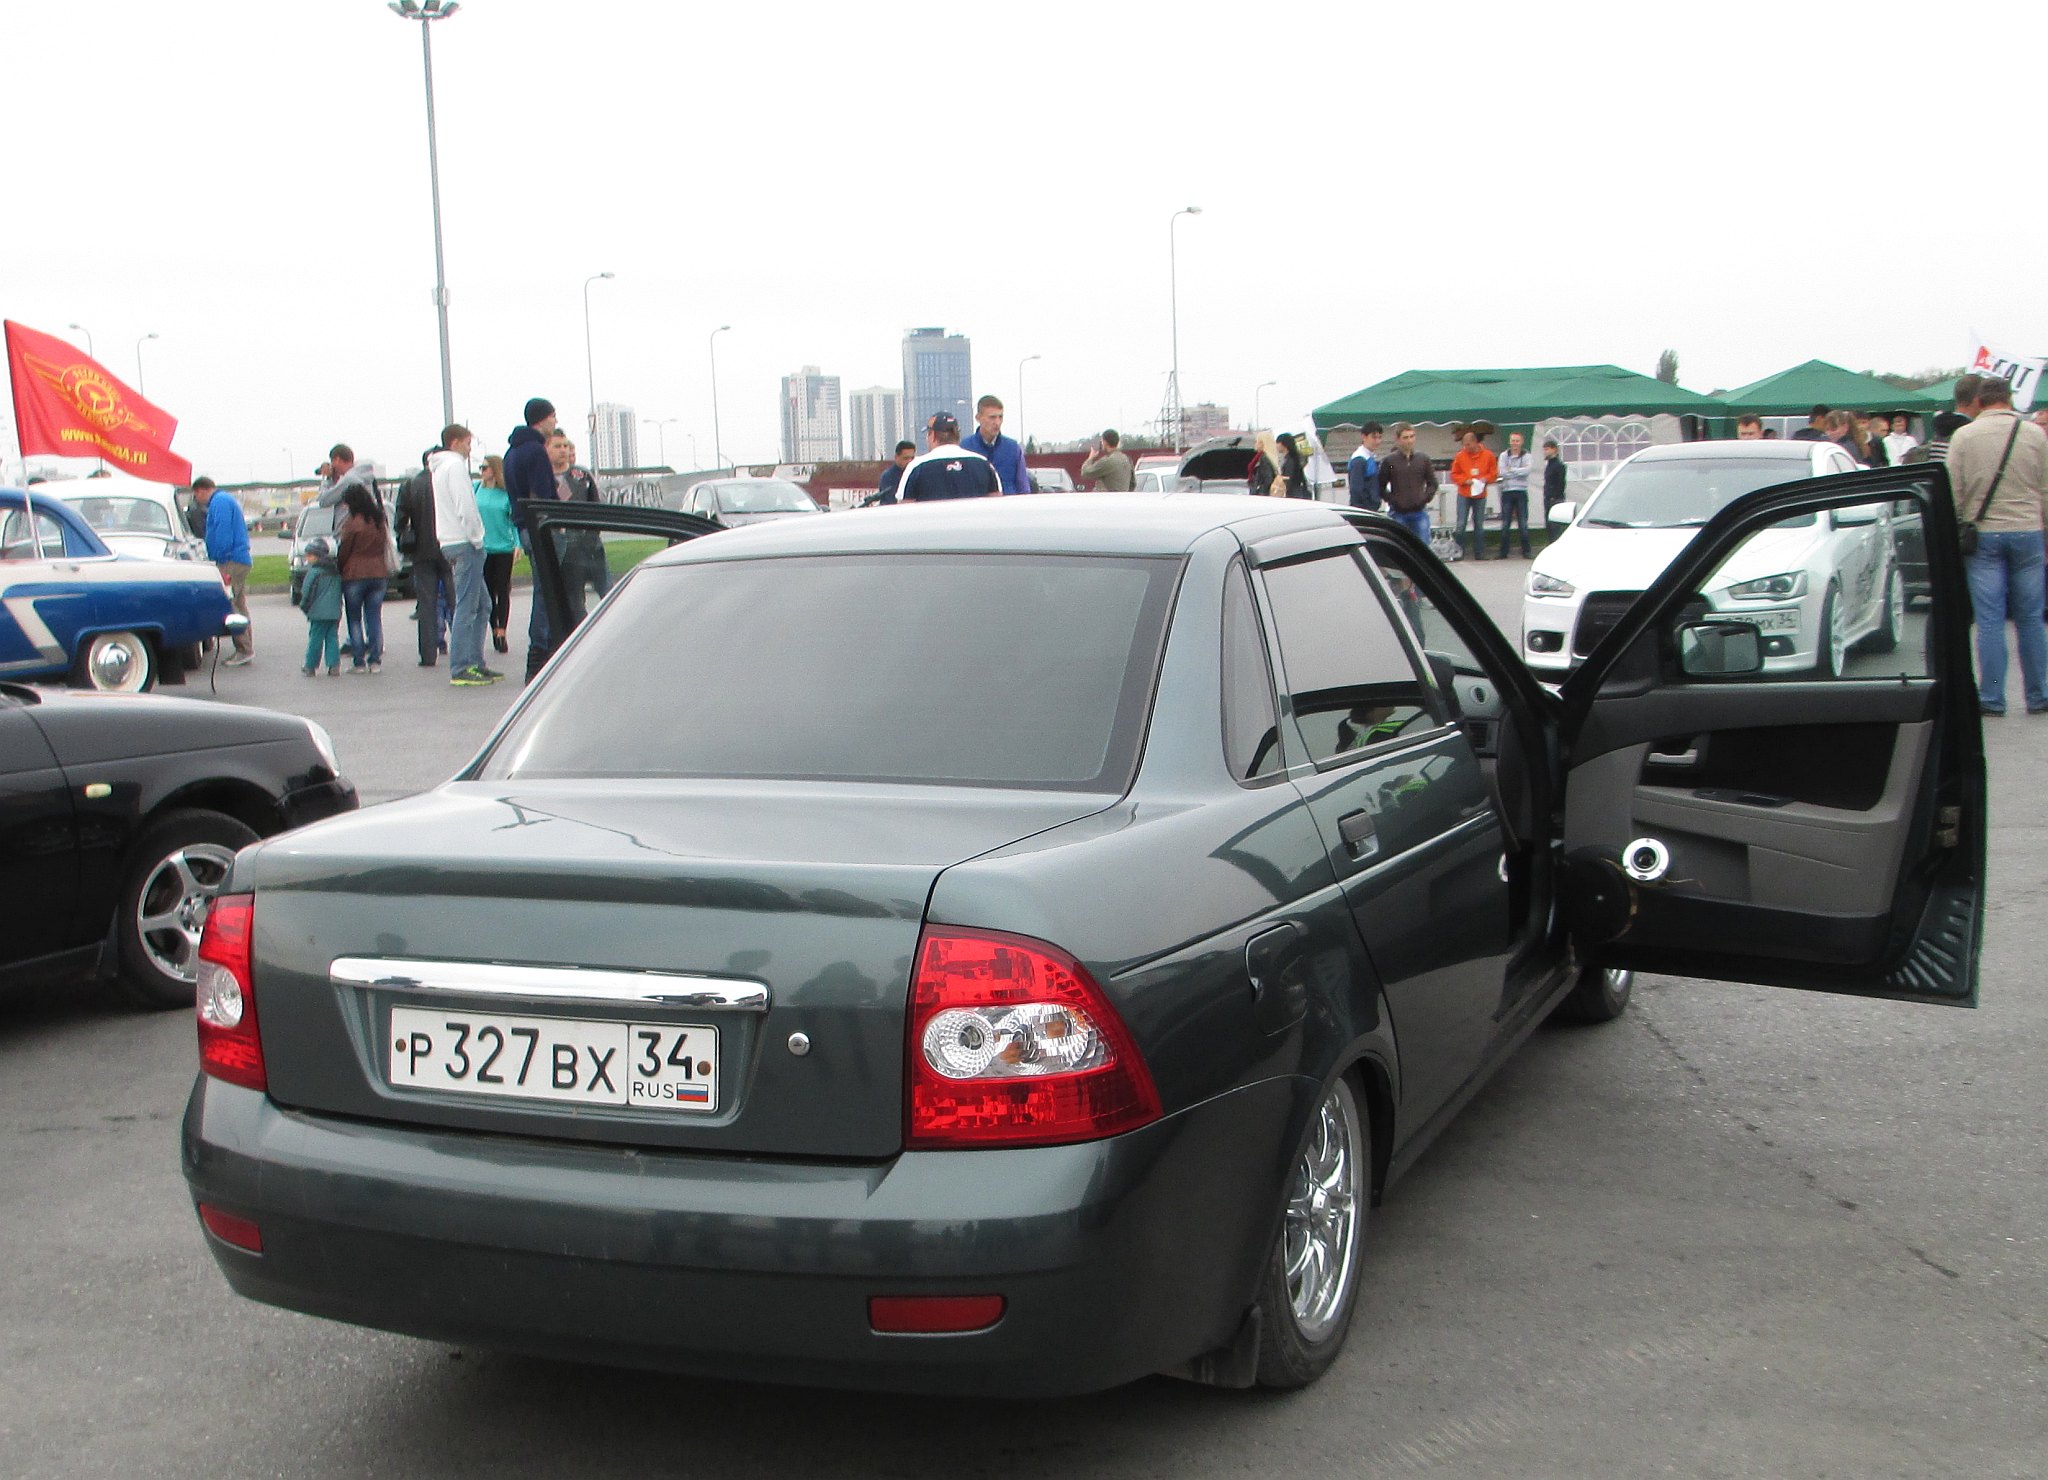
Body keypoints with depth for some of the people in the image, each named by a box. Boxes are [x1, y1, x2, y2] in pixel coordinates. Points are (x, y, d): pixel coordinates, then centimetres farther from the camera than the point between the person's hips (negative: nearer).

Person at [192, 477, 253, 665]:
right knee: (239, 606, 13)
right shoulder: (226, 501, 24)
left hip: (232, 561, -11)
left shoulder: (219, 502, -8)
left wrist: (221, 558, -18)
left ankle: (245, 650, -14)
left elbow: (223, 532, -17)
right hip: (241, 560, 11)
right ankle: (244, 649, 16)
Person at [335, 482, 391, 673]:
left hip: (355, 574, -5)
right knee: (375, 618, 7)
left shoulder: (352, 523, -12)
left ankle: (358, 662, 2)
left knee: (355, 620, 4)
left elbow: (344, 551, -7)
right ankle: (375, 660, 4)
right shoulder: (380, 521, 6)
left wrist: (337, 567, 7)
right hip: (378, 574, 5)